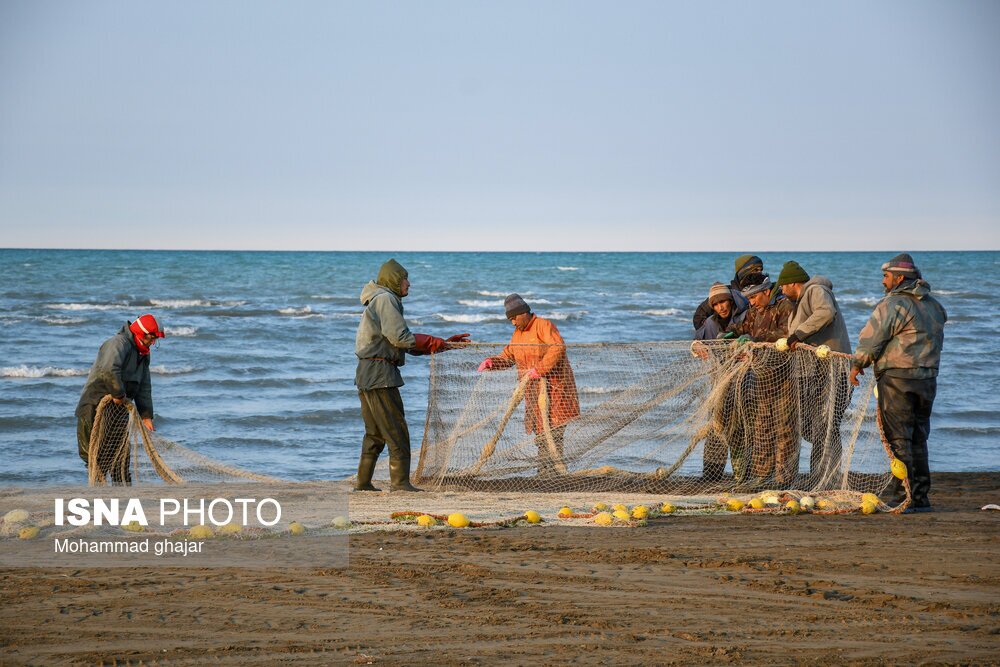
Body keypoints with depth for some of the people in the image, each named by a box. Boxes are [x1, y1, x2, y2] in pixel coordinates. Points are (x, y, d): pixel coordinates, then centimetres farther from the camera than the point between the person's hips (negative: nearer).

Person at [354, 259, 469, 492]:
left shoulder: (386, 300, 24)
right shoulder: (385, 299, -8)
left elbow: (408, 343, 21)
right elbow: (400, 338, -17)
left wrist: (445, 343, 17)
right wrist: (433, 342, -7)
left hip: (366, 374, 10)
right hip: (380, 373, -10)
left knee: (375, 433, 14)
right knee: (396, 431, -8)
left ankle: (363, 482, 16)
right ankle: (400, 482, -9)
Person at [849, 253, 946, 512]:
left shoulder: (893, 304, -11)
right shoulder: (933, 306, 14)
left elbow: (871, 338, -11)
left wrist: (857, 365, 5)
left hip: (897, 377, -7)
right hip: (928, 378, 7)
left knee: (899, 439, -4)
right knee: (918, 440, 13)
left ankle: (902, 497, -6)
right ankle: (921, 498, 14)